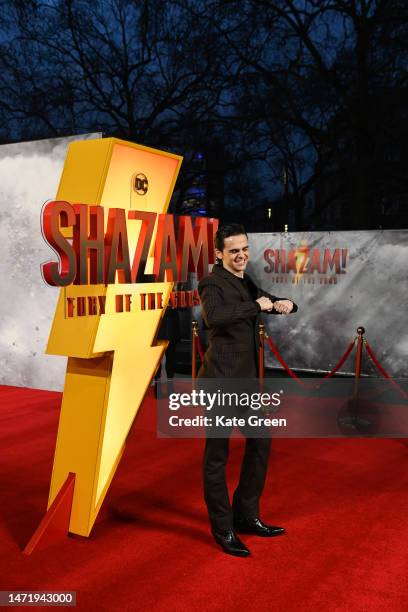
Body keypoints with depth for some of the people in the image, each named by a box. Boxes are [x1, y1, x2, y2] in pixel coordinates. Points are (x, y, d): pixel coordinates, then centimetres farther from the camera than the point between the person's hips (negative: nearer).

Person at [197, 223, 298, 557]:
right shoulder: (212, 284, -13)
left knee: (261, 443, 16)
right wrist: (257, 306, -24)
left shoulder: (246, 282, 14)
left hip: (247, 378, 9)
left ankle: (246, 515, 31)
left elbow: (269, 300, 23)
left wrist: (284, 303, -1)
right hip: (222, 379, -9)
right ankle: (223, 529, 17)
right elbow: (214, 316, -33)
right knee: (217, 454, 3)